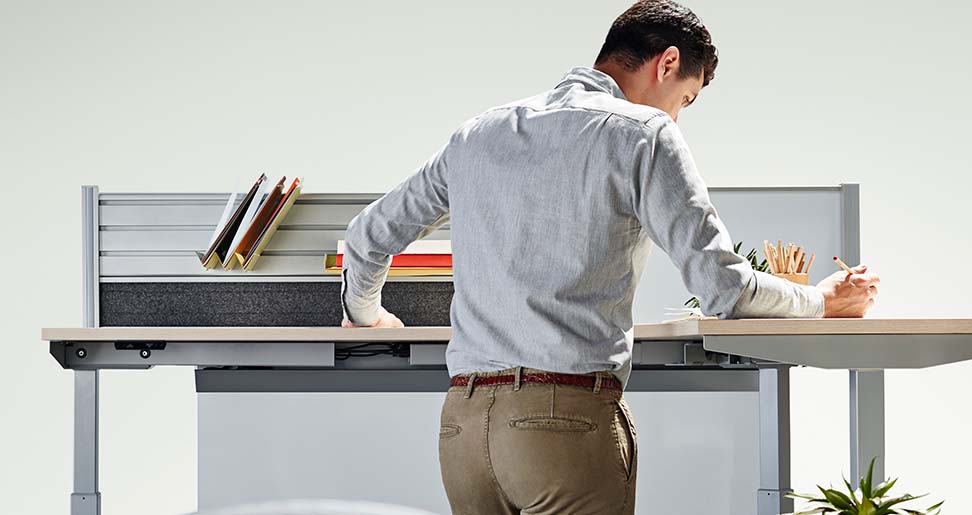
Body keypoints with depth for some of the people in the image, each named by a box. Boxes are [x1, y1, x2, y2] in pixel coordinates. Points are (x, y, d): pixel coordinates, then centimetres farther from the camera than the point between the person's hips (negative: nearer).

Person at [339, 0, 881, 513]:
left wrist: (365, 312, 47)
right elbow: (723, 285, -4)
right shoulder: (642, 133, 0)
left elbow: (367, 237, 27)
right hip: (570, 415, -6)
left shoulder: (476, 135, 19)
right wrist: (823, 300, 13)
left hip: (461, 421, 6)